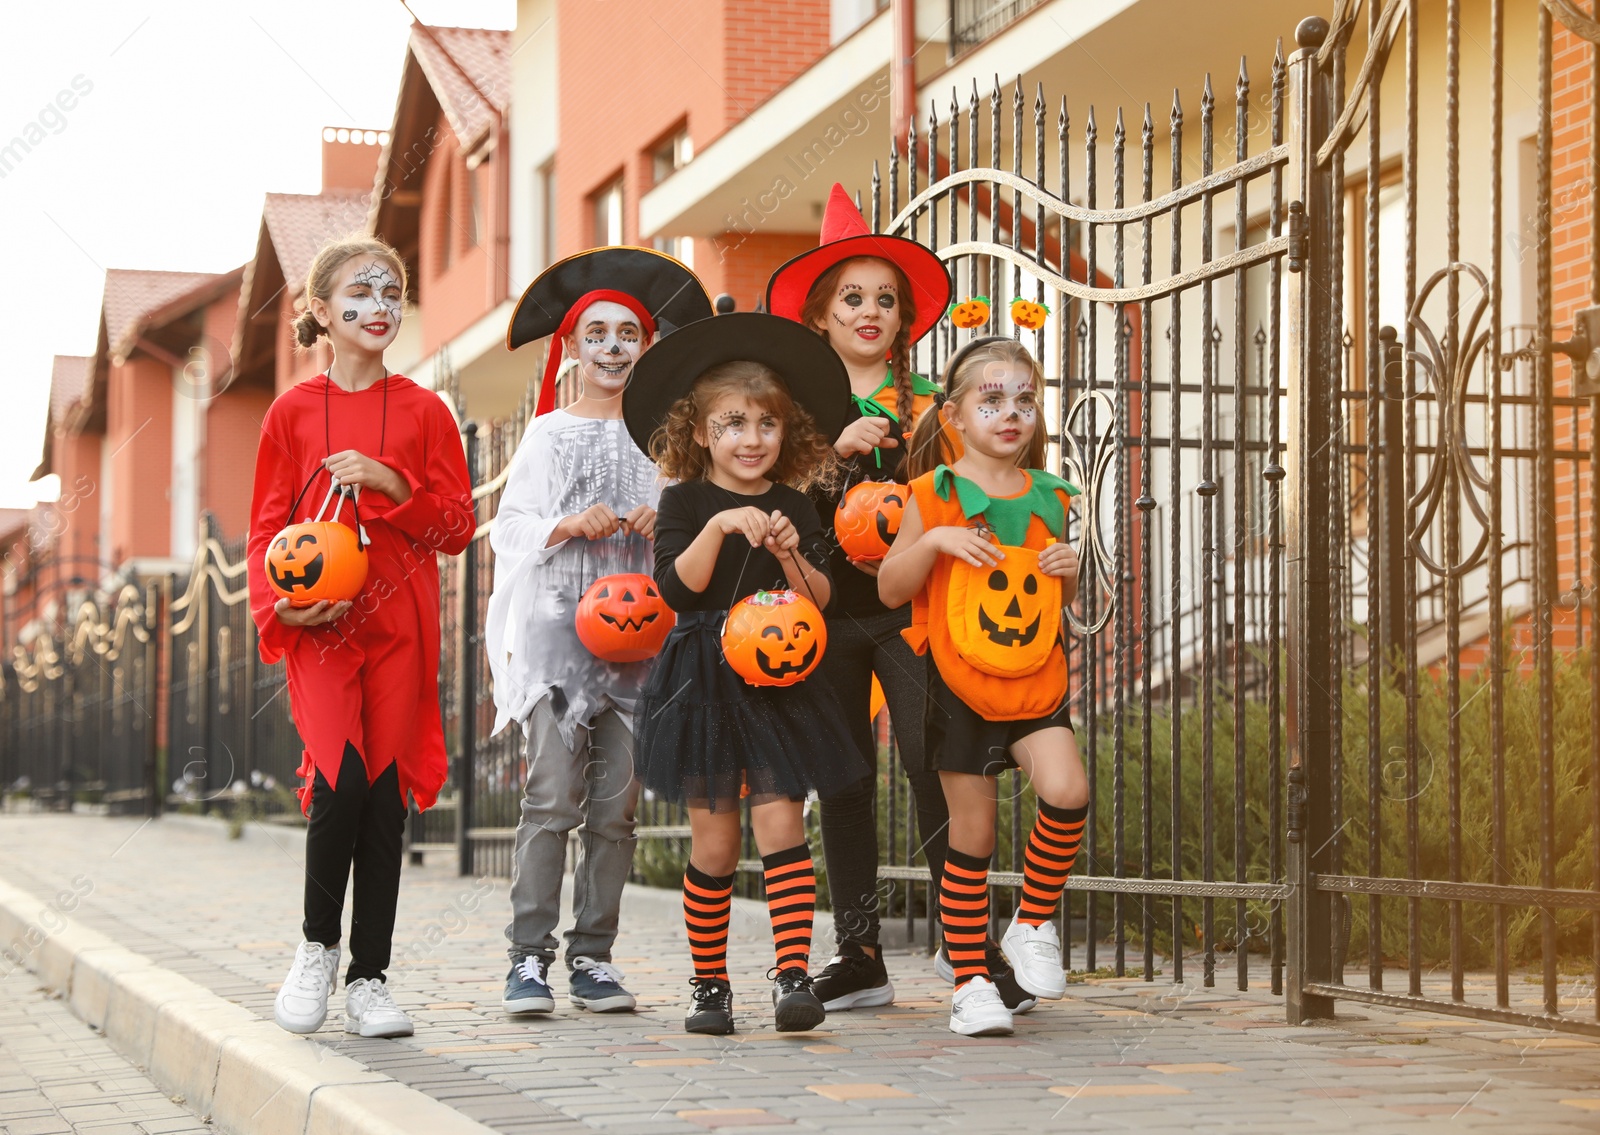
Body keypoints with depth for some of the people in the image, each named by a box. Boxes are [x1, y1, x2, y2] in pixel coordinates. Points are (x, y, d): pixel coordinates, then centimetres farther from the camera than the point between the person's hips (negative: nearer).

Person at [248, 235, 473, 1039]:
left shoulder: (423, 412, 8)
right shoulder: (294, 411, 7)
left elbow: (458, 526, 5)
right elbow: (267, 526, 9)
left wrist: (391, 484, -11)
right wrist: (276, 603, -8)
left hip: (400, 625, 1)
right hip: (320, 625, -1)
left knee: (386, 792, 0)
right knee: (340, 778, -17)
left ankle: (369, 978, 10)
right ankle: (318, 946, 7)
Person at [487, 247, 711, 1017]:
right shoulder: (549, 433, 10)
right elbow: (509, 529, 5)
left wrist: (666, 525, -5)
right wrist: (569, 526, -11)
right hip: (557, 625, -2)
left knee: (616, 803, -1)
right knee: (553, 795, -11)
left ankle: (594, 955, 6)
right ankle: (529, 956, -8)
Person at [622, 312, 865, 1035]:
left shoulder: (791, 505, 8)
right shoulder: (685, 501, 1)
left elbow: (821, 599, 4)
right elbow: (676, 588, -12)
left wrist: (790, 553, -14)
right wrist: (719, 526, -23)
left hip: (779, 683, 1)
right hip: (703, 681, -1)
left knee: (780, 821, -10)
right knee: (713, 841, 2)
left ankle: (793, 975, -12)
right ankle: (709, 983, 13)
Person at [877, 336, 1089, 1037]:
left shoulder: (1047, 497, 9)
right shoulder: (936, 494, -2)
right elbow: (890, 589, -3)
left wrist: (1070, 572, -1)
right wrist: (935, 540, -17)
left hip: (1034, 683, 3)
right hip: (959, 687, -2)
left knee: (1066, 791, -22)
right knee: (972, 834, 2)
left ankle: (1033, 923, 2)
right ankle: (971, 983, 14)